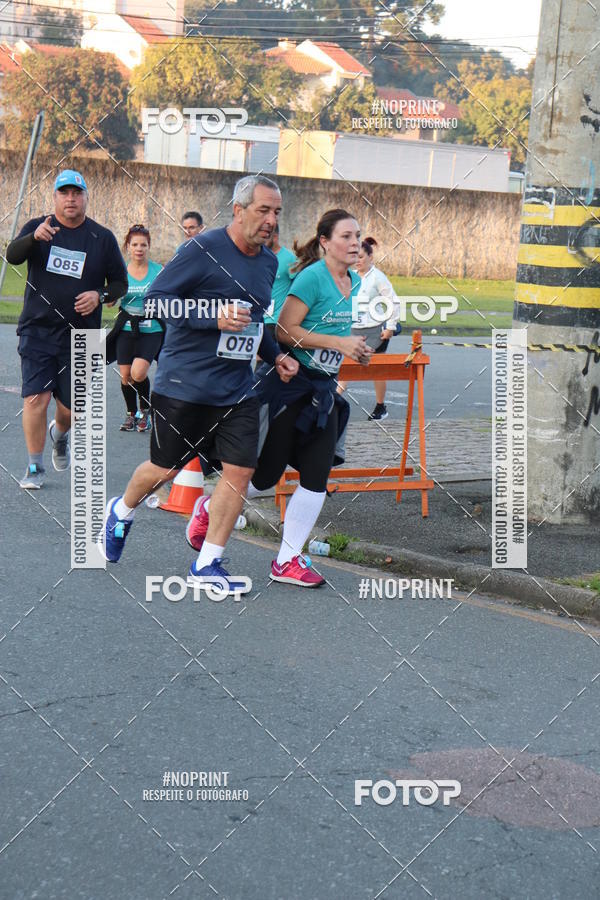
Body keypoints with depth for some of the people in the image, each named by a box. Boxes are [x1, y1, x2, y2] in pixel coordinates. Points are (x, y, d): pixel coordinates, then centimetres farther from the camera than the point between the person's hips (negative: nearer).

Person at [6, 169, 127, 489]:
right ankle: (34, 467, 4)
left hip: (80, 334, 1)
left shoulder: (102, 238, 4)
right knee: (36, 397, -11)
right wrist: (35, 237, -38)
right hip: (37, 330, -1)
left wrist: (100, 295, -11)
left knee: (71, 406, 7)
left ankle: (59, 434, 44)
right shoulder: (37, 227, 1)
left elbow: (120, 282, 10)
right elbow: (13, 255, -18)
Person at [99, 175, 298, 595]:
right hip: (185, 384, -6)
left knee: (240, 470, -4)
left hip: (238, 390, 6)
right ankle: (122, 511, 40)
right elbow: (156, 297, -14)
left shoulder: (269, 262, 10)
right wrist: (213, 317, -23)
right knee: (166, 468, 8)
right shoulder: (204, 250, -13)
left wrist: (276, 355, 12)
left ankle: (207, 565, 7)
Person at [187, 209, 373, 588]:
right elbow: (285, 330, -20)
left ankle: (288, 560, 8)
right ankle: (209, 508, 26)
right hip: (291, 383, -8)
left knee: (317, 477, 1)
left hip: (324, 389, 8)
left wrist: (355, 348, 6)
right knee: (267, 474, -1)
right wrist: (338, 343, -21)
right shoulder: (313, 276, -16)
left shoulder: (354, 282, 10)